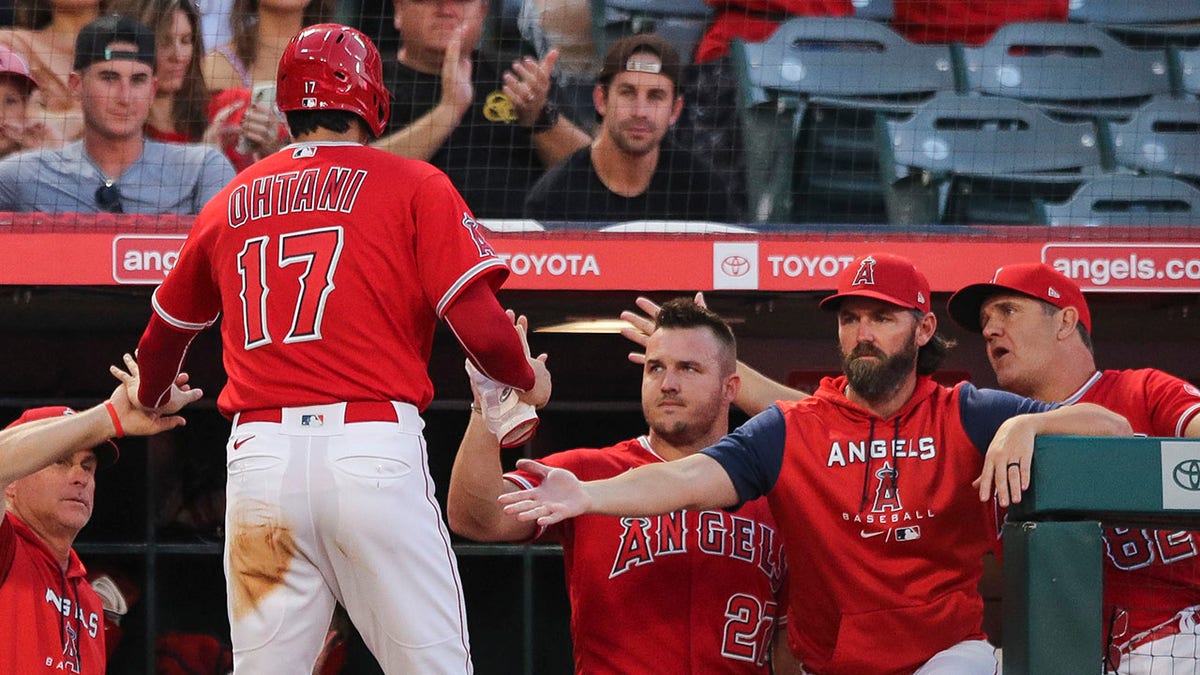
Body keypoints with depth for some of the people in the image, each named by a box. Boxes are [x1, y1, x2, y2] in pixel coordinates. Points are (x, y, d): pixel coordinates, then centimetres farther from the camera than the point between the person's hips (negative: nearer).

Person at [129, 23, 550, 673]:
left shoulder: (230, 204, 17)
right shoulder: (414, 186, 4)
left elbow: (163, 334, 31)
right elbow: (481, 327, -6)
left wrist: (147, 404, 53)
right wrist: (528, 381, 15)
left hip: (258, 455, 4)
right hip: (373, 446, -4)